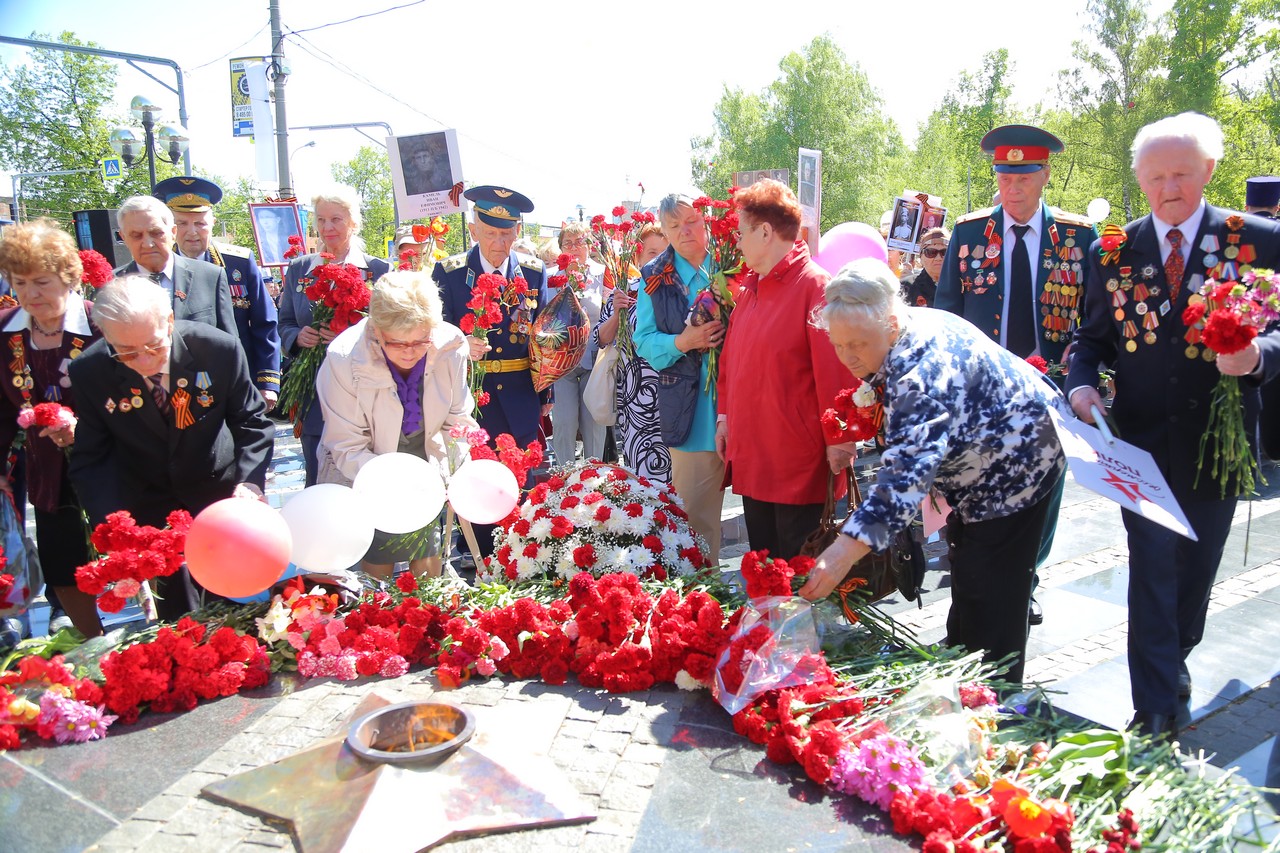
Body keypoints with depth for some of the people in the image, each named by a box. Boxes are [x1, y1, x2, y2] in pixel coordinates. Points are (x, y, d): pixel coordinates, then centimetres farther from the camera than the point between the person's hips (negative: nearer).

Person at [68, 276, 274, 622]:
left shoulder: (219, 348, -20)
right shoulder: (89, 372, -17)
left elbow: (252, 422, -10)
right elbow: (89, 460, -11)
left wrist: (249, 482, -27)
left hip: (220, 495, 0)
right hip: (147, 512, 0)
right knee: (176, 617, 13)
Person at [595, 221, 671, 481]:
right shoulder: (626, 292, 7)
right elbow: (602, 339, 6)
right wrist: (617, 312, -9)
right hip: (635, 397, 1)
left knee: (675, 469, -1)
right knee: (642, 472, 3)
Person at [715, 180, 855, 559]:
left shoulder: (815, 286, -13)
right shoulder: (749, 288, 12)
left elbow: (835, 369, -16)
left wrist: (839, 441, -16)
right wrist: (725, 414, 14)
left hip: (798, 464, -8)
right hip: (751, 458, 8)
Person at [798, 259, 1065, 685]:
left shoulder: (926, 369, -37)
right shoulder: (896, 341, -7)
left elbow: (909, 469, -47)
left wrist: (846, 550, -53)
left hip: (1020, 461, -10)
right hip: (984, 462, 10)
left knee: (988, 592, -7)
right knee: (969, 580, 18)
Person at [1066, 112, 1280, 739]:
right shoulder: (1112, 252, 2)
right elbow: (1093, 337, 6)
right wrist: (1082, 382, -13)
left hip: (1217, 438, 1)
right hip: (1142, 439, 0)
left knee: (1197, 567, 16)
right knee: (1152, 571, 0)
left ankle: (1173, 661, 41)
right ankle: (1155, 711, 8)